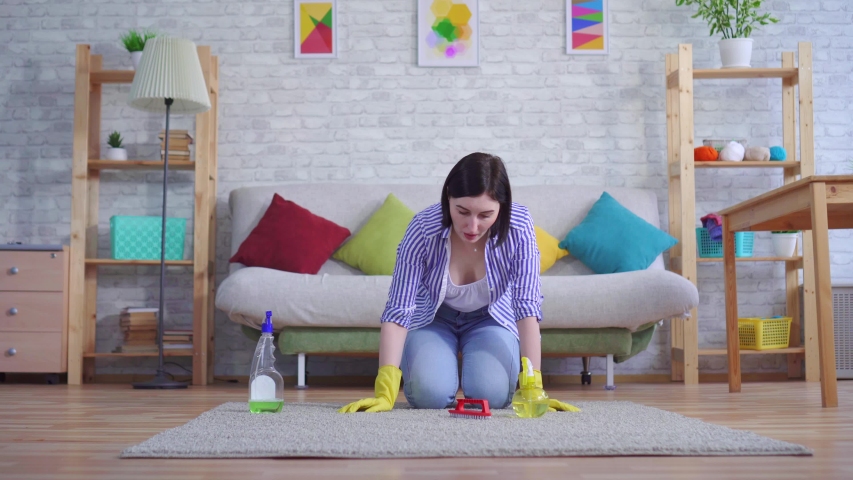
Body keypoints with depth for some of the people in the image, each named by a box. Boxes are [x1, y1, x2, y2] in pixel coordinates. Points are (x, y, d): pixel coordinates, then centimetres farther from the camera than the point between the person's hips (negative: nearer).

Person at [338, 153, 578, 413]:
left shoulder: (518, 227, -30)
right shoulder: (423, 228, -32)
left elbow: (527, 306, -30)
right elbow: (398, 310, -31)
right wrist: (386, 393, -39)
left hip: (491, 319, 1)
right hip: (433, 320, 0)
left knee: (490, 395, -23)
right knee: (431, 394, -24)